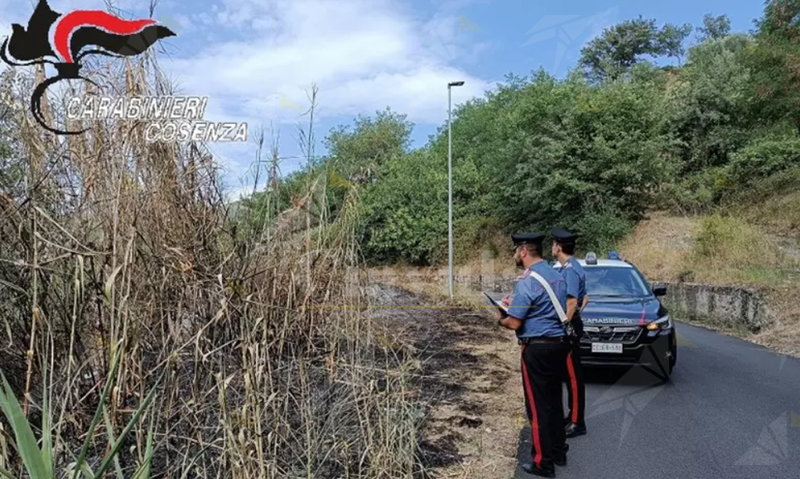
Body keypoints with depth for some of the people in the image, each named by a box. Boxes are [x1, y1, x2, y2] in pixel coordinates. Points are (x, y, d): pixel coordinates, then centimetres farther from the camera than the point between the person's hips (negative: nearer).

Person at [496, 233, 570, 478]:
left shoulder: (527, 281, -19)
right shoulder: (557, 275, 8)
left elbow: (514, 323, -19)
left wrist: (501, 318, 2)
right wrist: (516, 303, 17)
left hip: (537, 349, -8)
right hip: (558, 344, 8)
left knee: (537, 405, 2)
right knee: (554, 401, 19)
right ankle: (559, 452, 31)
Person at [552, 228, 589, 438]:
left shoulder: (570, 269, -17)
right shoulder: (571, 267, 13)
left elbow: (572, 302, -22)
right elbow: (584, 299, 22)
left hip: (568, 327, -10)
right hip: (570, 325, 10)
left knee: (573, 374, -3)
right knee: (570, 374, 15)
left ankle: (577, 423, 4)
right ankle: (574, 417, 25)